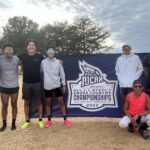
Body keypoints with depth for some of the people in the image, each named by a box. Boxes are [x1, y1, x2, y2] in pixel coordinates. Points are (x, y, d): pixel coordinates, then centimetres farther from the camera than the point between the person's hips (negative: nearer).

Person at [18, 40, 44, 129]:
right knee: (27, 102, 9)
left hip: (37, 82, -1)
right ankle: (27, 121, 23)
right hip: (26, 83, 1)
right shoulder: (22, 57, -2)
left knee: (39, 101, 7)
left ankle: (40, 120, 20)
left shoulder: (39, 57, -3)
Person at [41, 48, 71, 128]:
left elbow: (62, 74, 4)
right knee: (48, 103, 10)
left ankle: (65, 119, 14)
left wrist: (64, 85, 3)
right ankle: (49, 120, 22)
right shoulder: (43, 62, 1)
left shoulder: (58, 62, 2)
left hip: (57, 85, 0)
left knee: (61, 102, 4)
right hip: (47, 86, 0)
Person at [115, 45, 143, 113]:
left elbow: (140, 69, 5)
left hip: (132, 83, -2)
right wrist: (119, 78, 3)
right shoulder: (119, 59, 8)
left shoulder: (136, 57, 2)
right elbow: (117, 70, 15)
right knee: (123, 100, 8)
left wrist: (135, 78, -3)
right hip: (122, 83, 2)